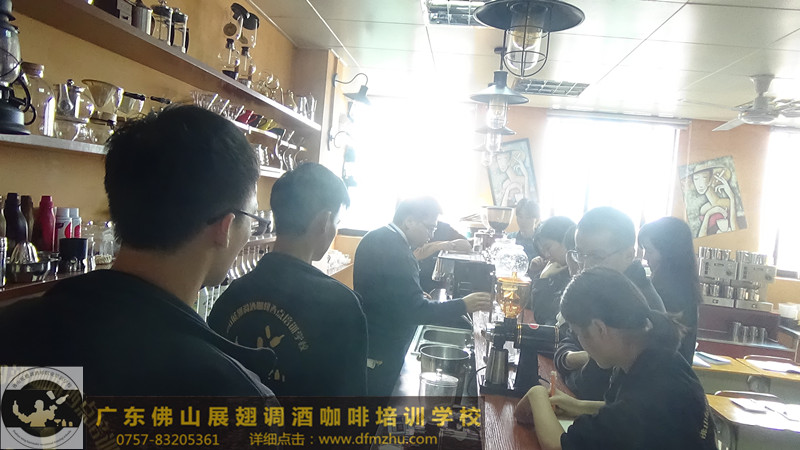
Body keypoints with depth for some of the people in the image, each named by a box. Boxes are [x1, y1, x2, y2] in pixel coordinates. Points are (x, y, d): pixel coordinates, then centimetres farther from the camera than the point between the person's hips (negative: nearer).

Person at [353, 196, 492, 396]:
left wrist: (418, 297, 12)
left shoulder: (375, 238, 3)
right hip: (380, 355, -9)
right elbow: (415, 311, -28)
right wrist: (463, 305, -20)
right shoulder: (396, 252, -27)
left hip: (365, 341, 9)